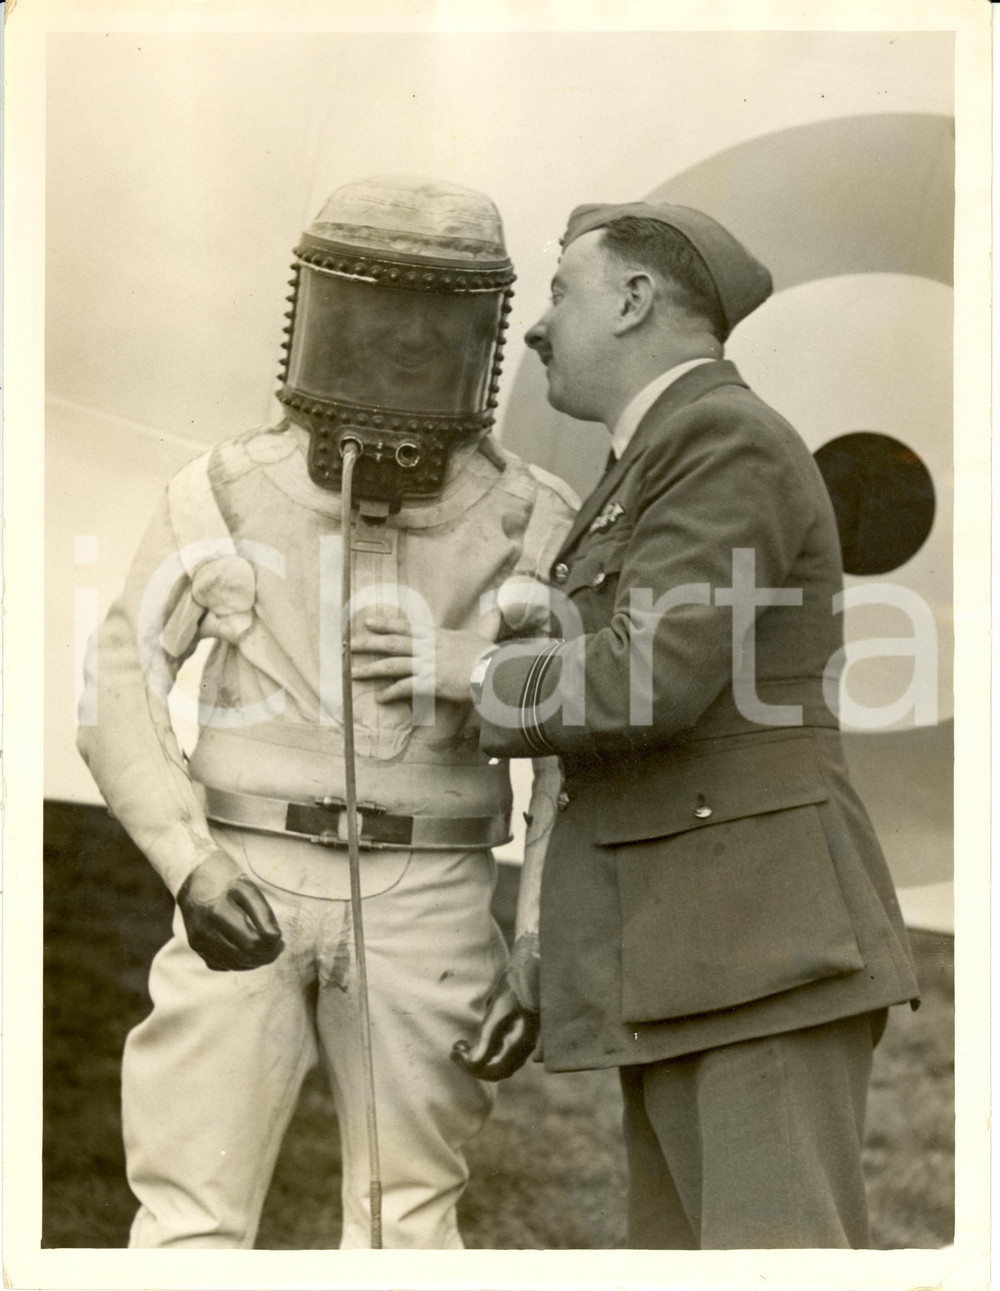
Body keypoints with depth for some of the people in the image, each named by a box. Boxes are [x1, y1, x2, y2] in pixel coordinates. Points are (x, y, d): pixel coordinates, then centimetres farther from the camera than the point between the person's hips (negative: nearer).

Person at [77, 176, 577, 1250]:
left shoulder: (528, 524, -3)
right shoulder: (227, 496, -4)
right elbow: (117, 700, -3)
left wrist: (541, 954, -6)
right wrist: (191, 868, -18)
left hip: (421, 909, 0)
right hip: (249, 894, 0)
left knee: (406, 1229, 5)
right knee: (191, 1219, -3)